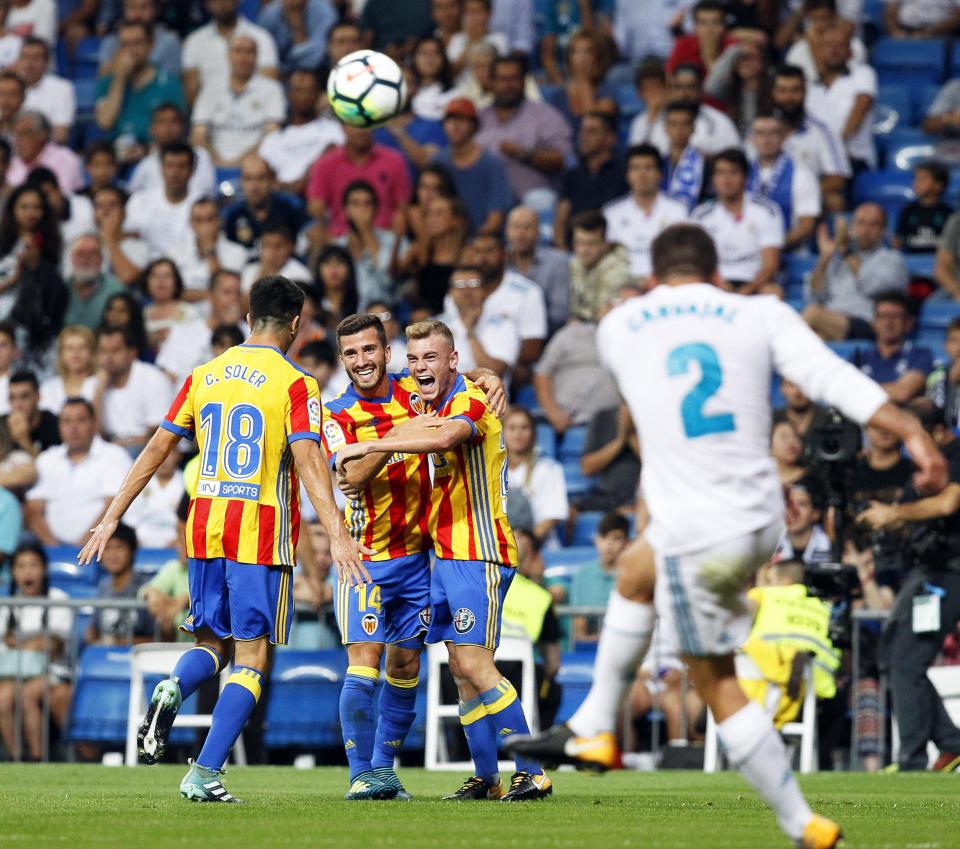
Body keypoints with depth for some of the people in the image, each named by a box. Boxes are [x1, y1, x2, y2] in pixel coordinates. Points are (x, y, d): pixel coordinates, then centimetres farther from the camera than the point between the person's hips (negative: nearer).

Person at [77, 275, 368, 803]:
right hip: (262, 535, -5)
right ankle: (205, 774, -9)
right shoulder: (294, 385, -6)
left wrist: (111, 519, 13)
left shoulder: (204, 377, 9)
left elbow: (156, 450, 9)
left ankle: (171, 691, -15)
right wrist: (337, 536, -21)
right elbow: (307, 463, -17)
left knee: (212, 641, 19)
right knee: (251, 657, 1)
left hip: (204, 530, 5)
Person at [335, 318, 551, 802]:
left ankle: (532, 773, -12)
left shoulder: (469, 402, -15)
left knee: (475, 665, -14)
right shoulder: (430, 402, 12)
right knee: (461, 670, 8)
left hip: (477, 553, -9)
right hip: (445, 553, 9)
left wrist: (370, 446, -35)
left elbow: (444, 436, -38)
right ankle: (486, 777, 12)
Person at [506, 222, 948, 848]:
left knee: (717, 684, 10)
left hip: (696, 533, -4)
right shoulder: (763, 314, 1)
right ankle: (593, 730, 39)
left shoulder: (619, 327, 4)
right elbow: (836, 380, -12)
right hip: (763, 520, 4)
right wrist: (913, 433, -14)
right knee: (635, 575, 30)